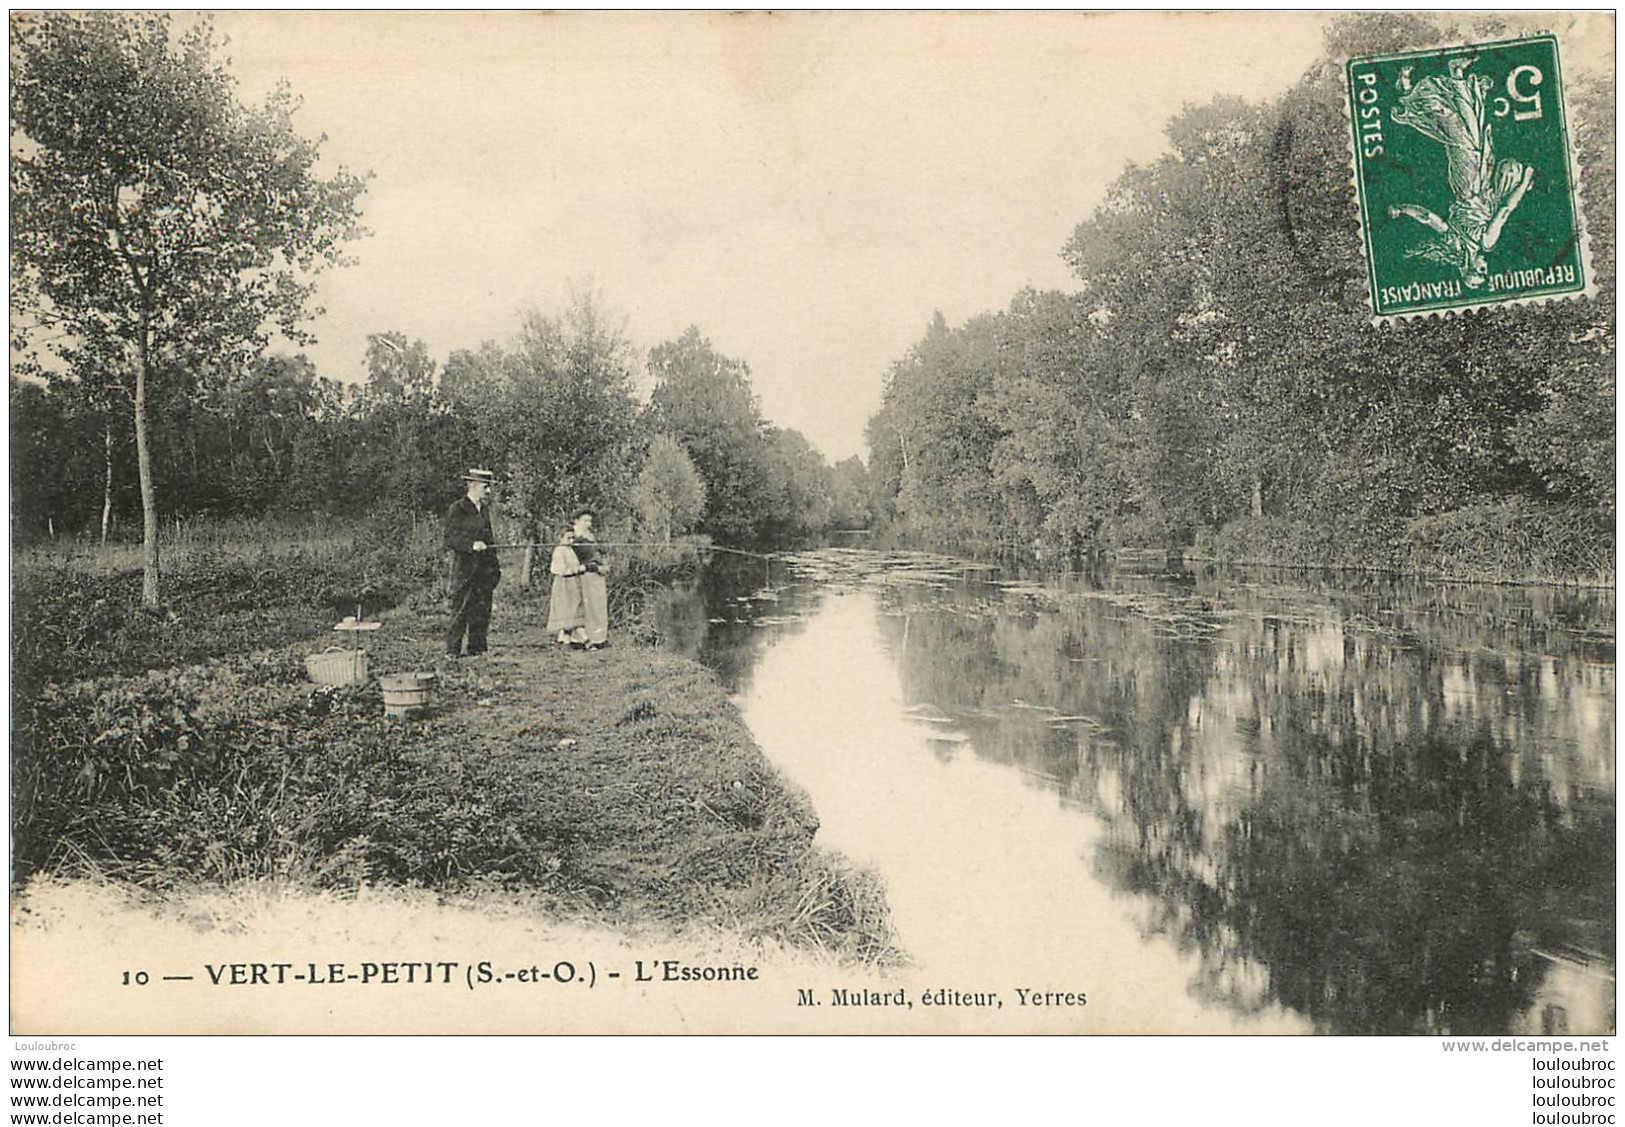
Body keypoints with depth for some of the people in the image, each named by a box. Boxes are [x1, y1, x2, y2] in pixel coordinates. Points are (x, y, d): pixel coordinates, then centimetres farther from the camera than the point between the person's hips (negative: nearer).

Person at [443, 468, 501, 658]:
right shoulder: (457, 509, -6)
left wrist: (495, 566, 15)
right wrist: (471, 545, -25)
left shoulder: (484, 508, 15)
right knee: (460, 610, -5)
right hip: (464, 567, -7)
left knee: (482, 610, 7)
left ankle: (477, 649, 14)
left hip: (485, 568, 7)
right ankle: (452, 650, 1)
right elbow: (450, 540, -11)